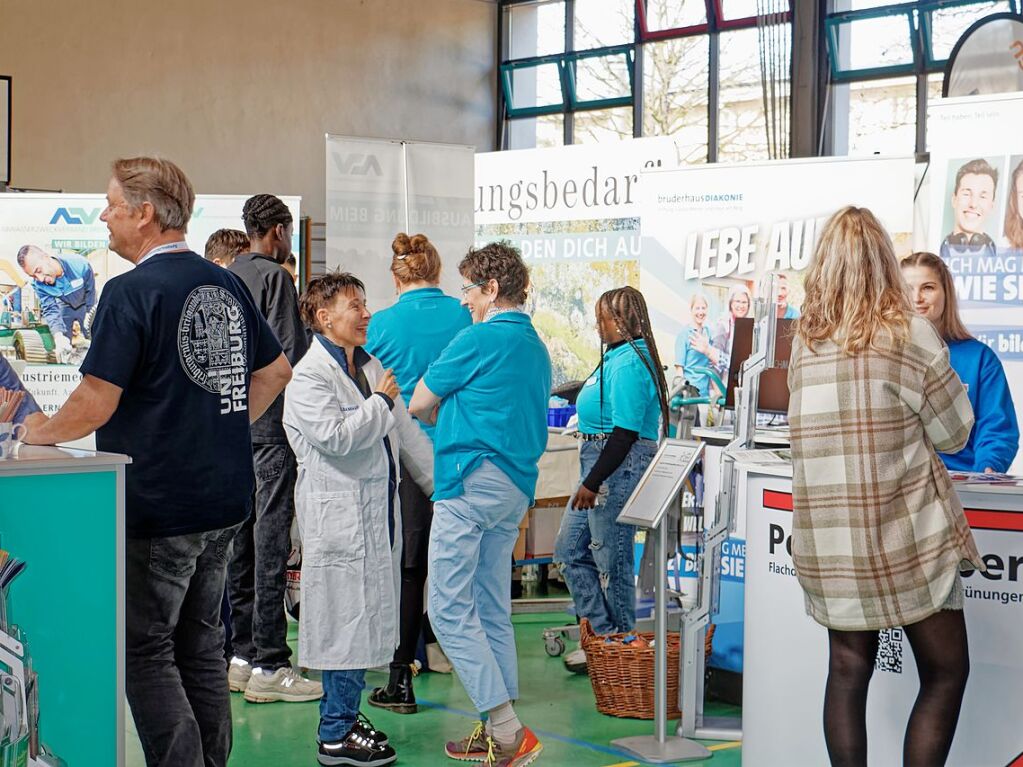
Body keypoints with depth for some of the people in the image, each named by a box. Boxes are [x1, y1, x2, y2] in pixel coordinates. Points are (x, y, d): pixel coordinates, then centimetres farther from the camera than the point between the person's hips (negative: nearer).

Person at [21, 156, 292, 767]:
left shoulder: (132, 292, -16)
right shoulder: (226, 284, 9)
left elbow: (96, 403, -19)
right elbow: (277, 370, 19)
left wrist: (38, 433, -1)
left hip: (157, 507, -8)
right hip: (225, 498, 8)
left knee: (146, 651, 2)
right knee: (201, 643, 17)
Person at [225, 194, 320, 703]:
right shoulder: (274, 276, -8)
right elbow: (289, 354, -15)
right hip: (271, 424, -8)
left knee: (240, 537, 11)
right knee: (271, 539, -7)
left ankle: (241, 655, 17)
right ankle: (269, 665, -5)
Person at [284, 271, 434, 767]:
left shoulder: (370, 366, 15)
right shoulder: (309, 376, -10)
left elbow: (406, 433, 18)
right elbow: (337, 437, -22)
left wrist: (439, 482, 15)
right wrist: (381, 402, -10)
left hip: (378, 511, 8)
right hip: (338, 516, -8)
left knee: (365, 615, 12)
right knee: (346, 618, -5)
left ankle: (342, 715, 25)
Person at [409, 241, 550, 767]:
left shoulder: (480, 338, -10)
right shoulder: (536, 347, 17)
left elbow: (419, 404, -1)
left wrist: (441, 415, 18)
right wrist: (453, 416, 18)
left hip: (471, 481, -9)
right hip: (516, 488, 9)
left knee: (450, 610, -7)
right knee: (492, 611, 13)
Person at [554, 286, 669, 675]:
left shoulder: (629, 363, -17)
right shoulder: (617, 357, 15)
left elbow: (625, 432, -23)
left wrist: (593, 483, -22)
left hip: (618, 466, -11)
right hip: (600, 460, 11)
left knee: (612, 560, -1)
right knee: (570, 551, 13)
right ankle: (603, 633, 20)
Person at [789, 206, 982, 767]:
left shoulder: (804, 340, 4)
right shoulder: (908, 333, -9)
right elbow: (954, 432, -2)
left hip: (826, 535, 5)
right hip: (904, 533, -5)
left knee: (849, 667, 12)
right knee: (946, 671, 7)